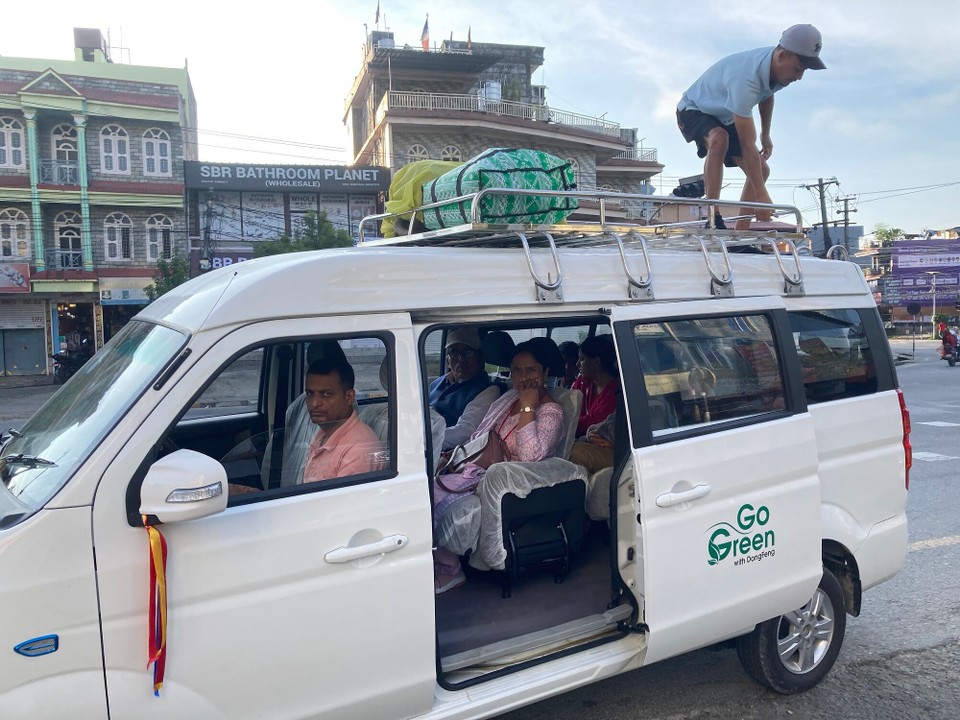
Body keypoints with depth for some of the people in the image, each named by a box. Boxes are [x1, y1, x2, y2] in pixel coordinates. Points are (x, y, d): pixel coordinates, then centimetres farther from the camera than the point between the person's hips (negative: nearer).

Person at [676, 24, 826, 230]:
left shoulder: (776, 67, -14)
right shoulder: (745, 79, -40)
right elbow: (748, 145, -41)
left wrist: (766, 135, 16)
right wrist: (761, 195, -41)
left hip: (725, 118, 9)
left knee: (762, 170, -3)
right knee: (719, 138, -42)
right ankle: (711, 215, -39)